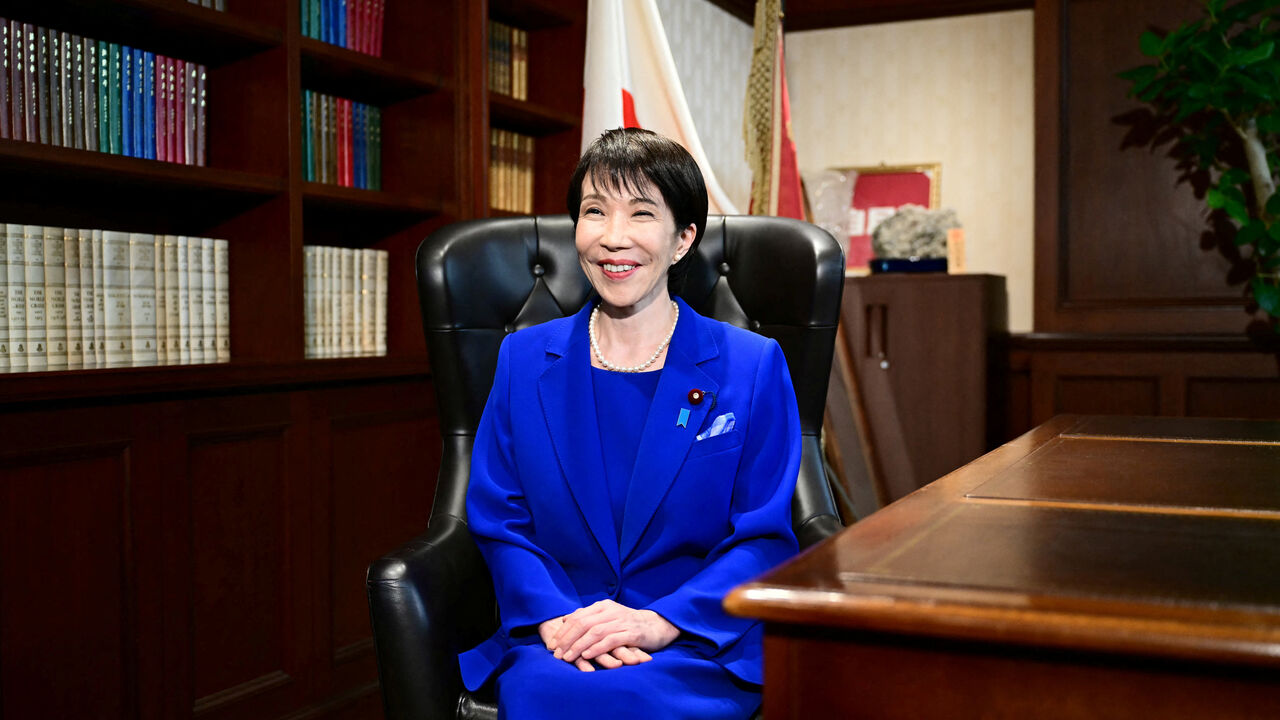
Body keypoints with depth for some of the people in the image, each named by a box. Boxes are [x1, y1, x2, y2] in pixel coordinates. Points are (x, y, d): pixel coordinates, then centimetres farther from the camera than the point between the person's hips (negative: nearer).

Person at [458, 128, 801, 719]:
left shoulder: (753, 367, 4)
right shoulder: (523, 360, 11)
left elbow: (764, 537, 0)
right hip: (554, 641, 2)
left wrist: (662, 622, -15)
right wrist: (555, 618, -12)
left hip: (701, 647, -1)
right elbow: (498, 520, 7)